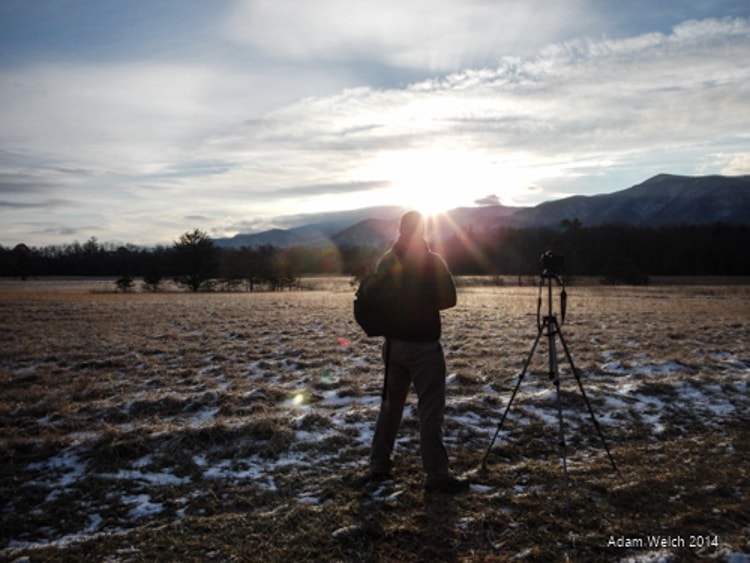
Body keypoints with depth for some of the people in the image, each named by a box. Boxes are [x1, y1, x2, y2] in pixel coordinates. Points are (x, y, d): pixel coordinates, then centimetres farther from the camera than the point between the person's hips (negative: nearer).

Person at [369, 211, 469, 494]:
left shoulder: (385, 261, 4)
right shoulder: (432, 261, -11)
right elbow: (449, 299, -8)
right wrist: (425, 304, 5)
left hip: (393, 343, 6)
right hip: (423, 345, -6)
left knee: (391, 404, 16)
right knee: (430, 410, -2)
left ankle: (379, 465, 22)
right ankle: (437, 476, 1)